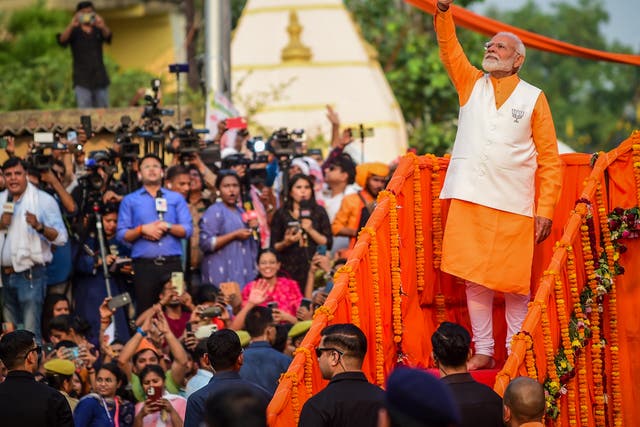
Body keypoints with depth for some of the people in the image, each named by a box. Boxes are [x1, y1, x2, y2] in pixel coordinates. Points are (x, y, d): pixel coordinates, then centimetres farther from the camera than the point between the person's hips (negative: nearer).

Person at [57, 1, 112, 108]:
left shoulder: (98, 31, 9)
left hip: (100, 79, 3)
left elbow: (108, 37, -12)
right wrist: (71, 26, -35)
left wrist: (103, 26, -37)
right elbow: (62, 40, -15)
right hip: (82, 81, -3)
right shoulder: (74, 32, 4)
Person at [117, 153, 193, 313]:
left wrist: (167, 226, -8)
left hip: (172, 263, 1)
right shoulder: (129, 201, 12)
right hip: (144, 265, -1)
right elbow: (121, 234, 5)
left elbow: (187, 230, 7)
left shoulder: (176, 198, 16)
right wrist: (142, 230, -10)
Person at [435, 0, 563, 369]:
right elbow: (449, 51, -1)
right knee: (475, 279, 3)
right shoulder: (471, 83, 14)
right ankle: (483, 352, 10)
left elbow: (550, 157, 4)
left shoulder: (533, 98, 5)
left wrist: (546, 209, -4)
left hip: (513, 206, -2)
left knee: (515, 283, 0)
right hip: (469, 200, 2)